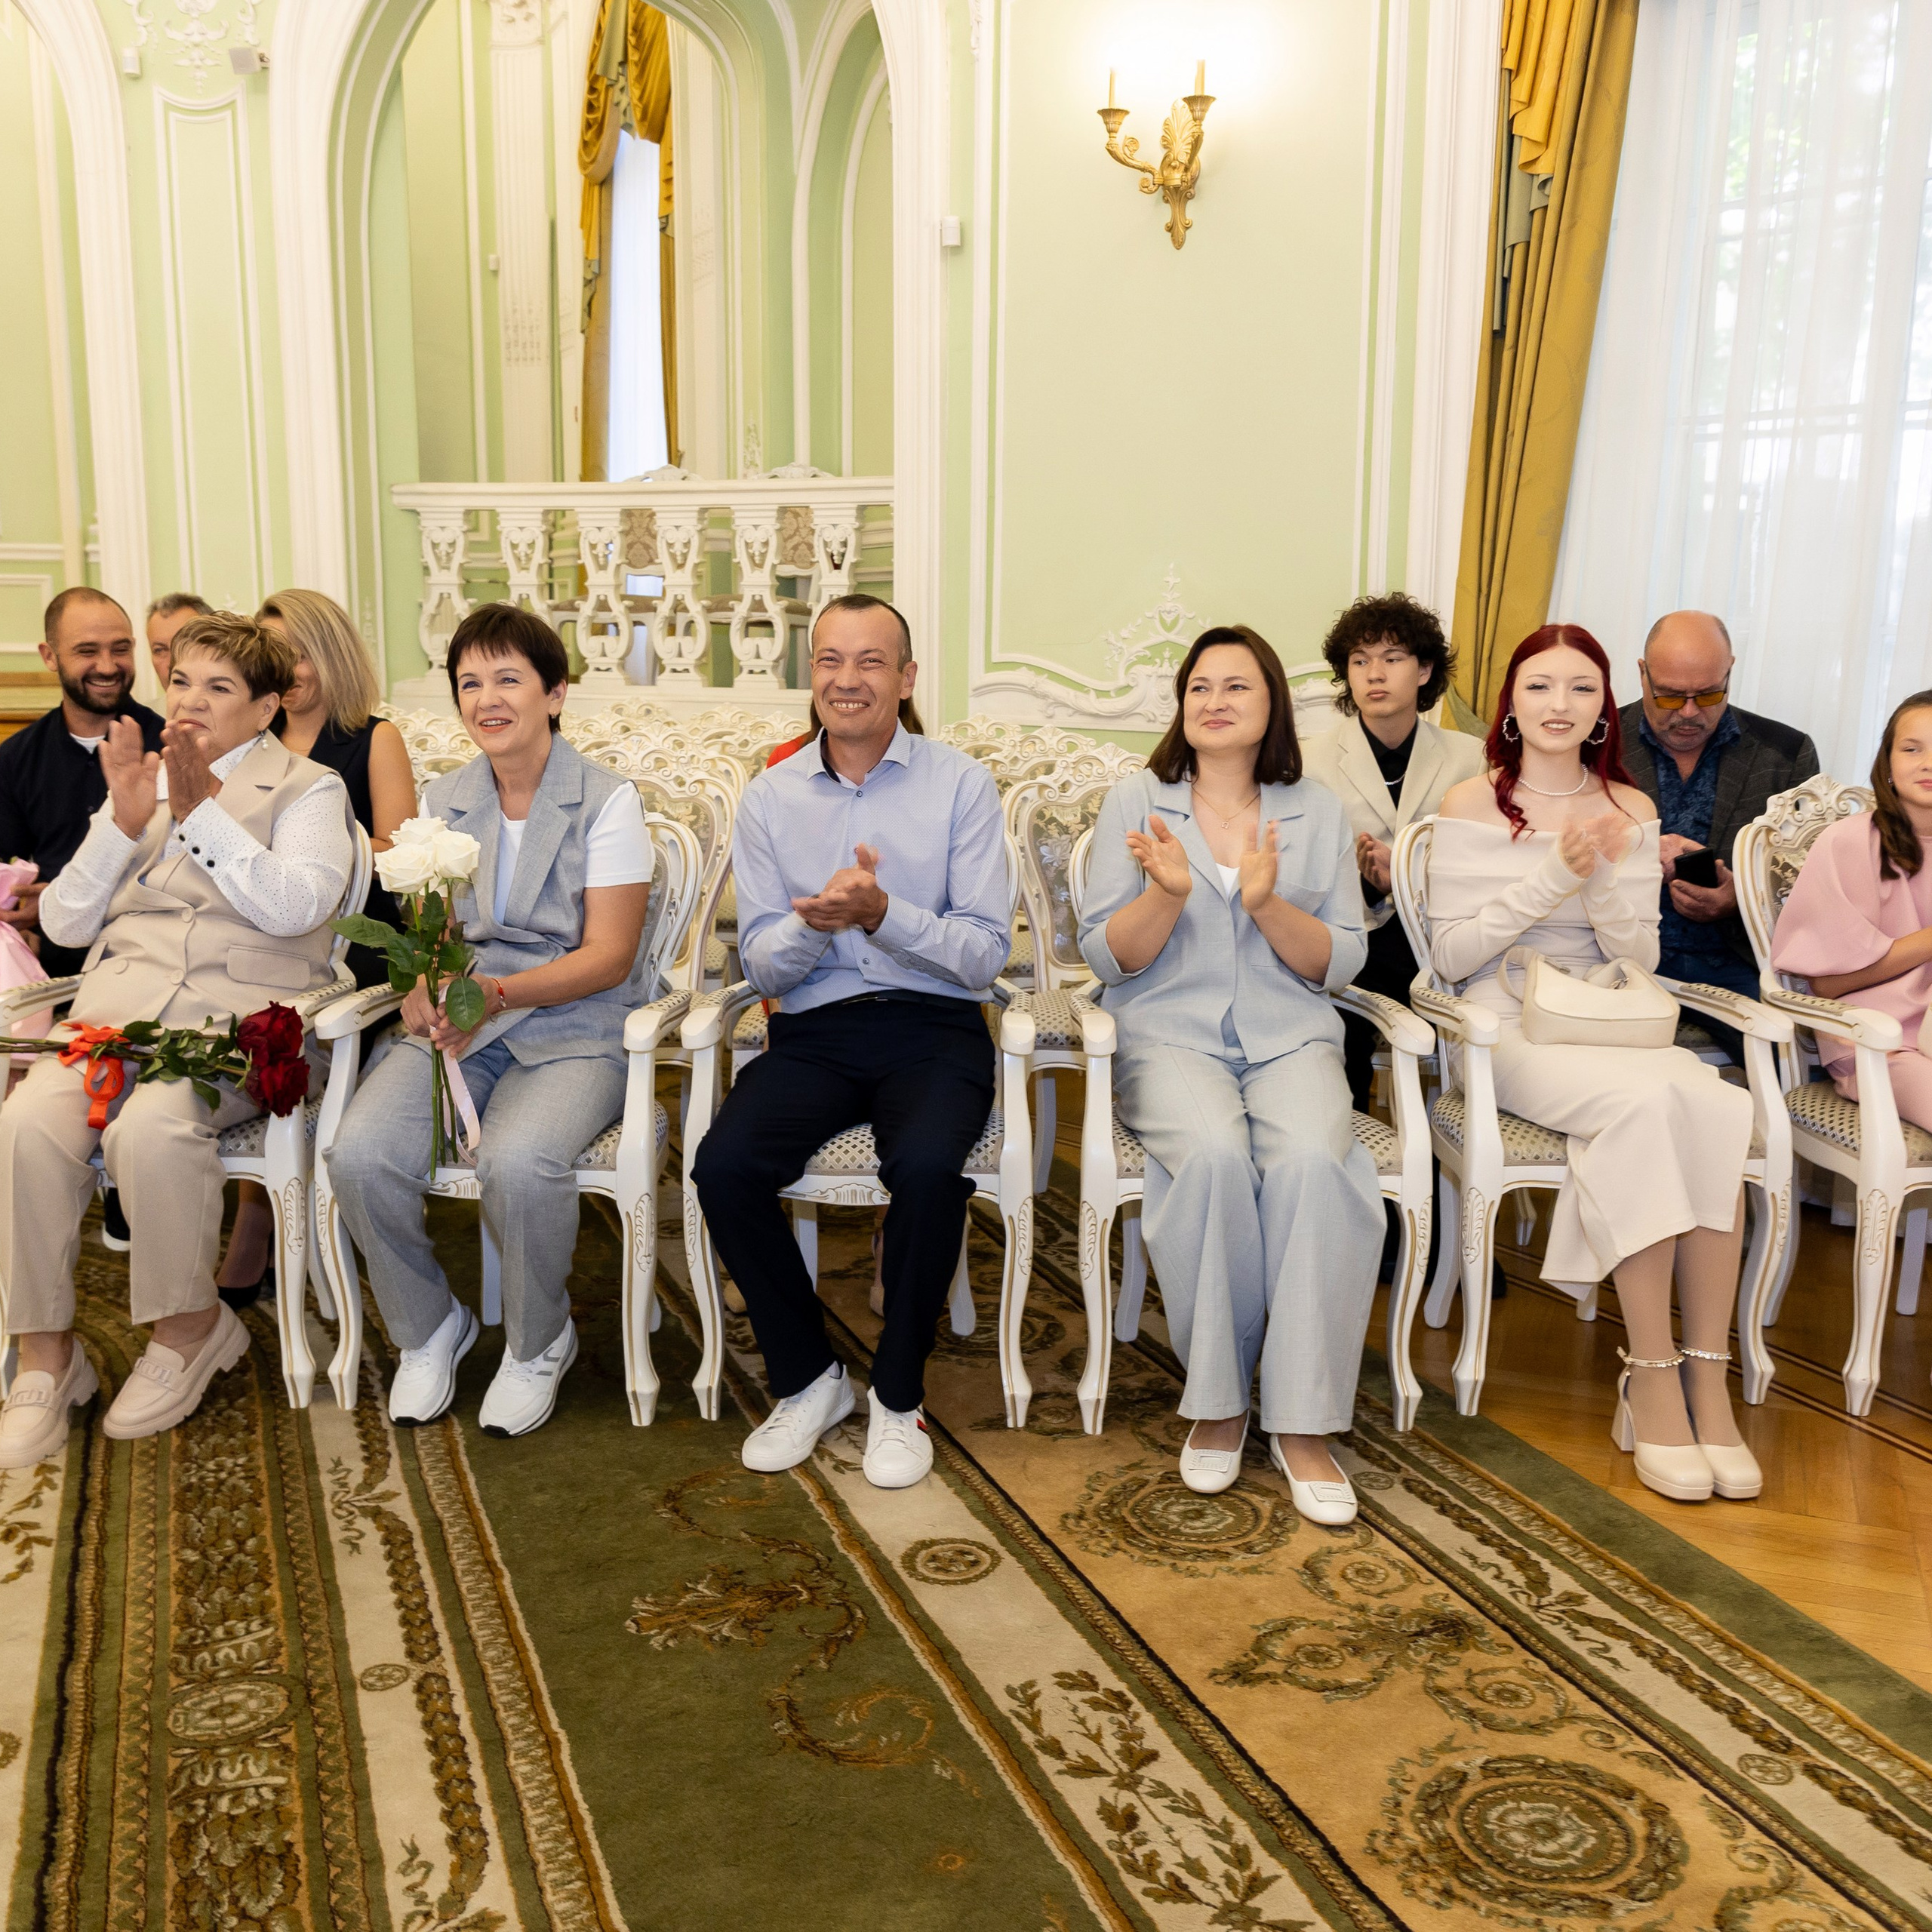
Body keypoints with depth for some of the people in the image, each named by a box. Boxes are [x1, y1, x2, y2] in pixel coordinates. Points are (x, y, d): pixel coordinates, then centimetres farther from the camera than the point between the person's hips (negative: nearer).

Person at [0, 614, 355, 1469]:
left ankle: (190, 1325, -9)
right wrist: (124, 823, 0)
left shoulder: (308, 788, 11)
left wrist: (204, 809, -13)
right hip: (121, 998, 4)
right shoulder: (139, 782, 24)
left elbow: (297, 905, -8)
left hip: (242, 1009, -4)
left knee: (153, 1125, -34)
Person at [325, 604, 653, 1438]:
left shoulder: (607, 799, -2)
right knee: (359, 1153, -24)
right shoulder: (441, 800, 13)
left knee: (519, 1162, -34)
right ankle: (428, 1329, 5)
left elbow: (608, 956, -8)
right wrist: (423, 994, -14)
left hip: (573, 1031, -4)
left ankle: (539, 1344, -2)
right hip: (455, 1027, 4)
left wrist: (500, 992, -23)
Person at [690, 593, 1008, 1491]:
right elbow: (760, 965, 7)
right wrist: (816, 922, -16)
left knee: (927, 1166, -33)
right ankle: (805, 1377, 0)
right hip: (813, 1029, 3)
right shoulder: (769, 796, 10)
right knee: (723, 1165, -25)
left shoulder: (961, 785, 2)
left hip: (933, 1026, -2)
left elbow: (985, 952, -4)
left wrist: (883, 913, -21)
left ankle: (897, 1397, -7)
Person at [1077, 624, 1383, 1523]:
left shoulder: (1319, 814, 13)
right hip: (1170, 1036, -1)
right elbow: (1107, 957, 3)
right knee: (1213, 1155, -34)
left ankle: (1302, 1422, -21)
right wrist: (1168, 892, -15)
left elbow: (1341, 962, 6)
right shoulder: (1135, 803, 9)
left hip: (1291, 1038, 1)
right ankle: (1218, 1400, -15)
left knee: (1312, 1159, -31)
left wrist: (1268, 904, -12)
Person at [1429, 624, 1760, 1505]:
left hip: (1607, 1025, 4)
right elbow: (1450, 955, -4)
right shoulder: (1474, 805, 1)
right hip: (1506, 1028, -4)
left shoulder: (1630, 810, 13)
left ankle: (1707, 1371, -23)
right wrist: (1553, 877, -13)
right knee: (1642, 1102, -34)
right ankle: (1651, 1375, -25)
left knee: (1715, 1105, -29)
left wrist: (1609, 873, -11)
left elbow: (1638, 959, 8)